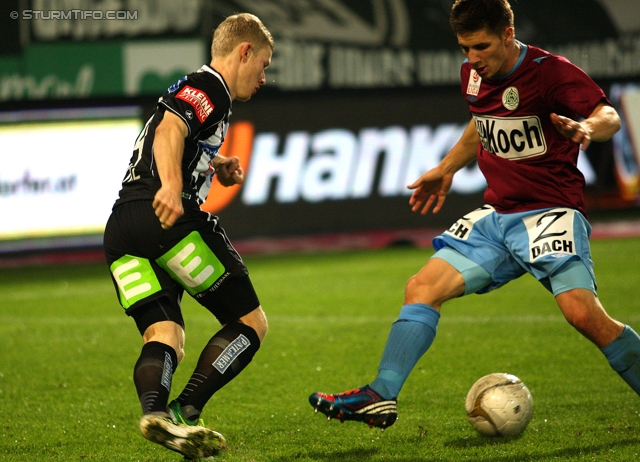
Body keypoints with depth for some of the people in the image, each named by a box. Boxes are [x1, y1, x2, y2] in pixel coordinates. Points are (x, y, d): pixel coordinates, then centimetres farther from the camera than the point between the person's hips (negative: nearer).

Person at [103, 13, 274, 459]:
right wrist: (172, 186, -34)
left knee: (165, 339, -1)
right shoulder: (209, 86, 1)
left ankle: (154, 410, -31)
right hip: (169, 219, -9)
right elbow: (169, 130, -18)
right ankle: (184, 412, -14)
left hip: (119, 228, 9)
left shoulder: (189, 90, 31)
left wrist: (216, 166, 32)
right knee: (250, 322, 2)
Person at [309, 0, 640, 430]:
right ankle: (381, 397, 0)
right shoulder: (474, 74, 9)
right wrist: (447, 169, 32)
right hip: (497, 215, 7)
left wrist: (588, 127, -44)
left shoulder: (550, 72, -13)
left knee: (584, 314, -22)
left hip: (550, 213, -7)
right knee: (423, 287, -3)